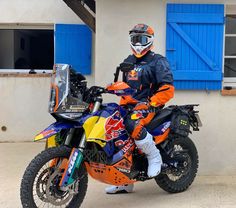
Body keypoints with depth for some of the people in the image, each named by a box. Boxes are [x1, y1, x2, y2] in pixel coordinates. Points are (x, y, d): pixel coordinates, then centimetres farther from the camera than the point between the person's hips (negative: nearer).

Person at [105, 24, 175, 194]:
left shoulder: (158, 61, -3)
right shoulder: (128, 61, 21)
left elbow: (168, 89, -13)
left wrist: (151, 105, -22)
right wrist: (121, 106, 18)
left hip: (148, 104, -8)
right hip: (130, 104, 8)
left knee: (133, 124, -38)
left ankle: (155, 157, -15)